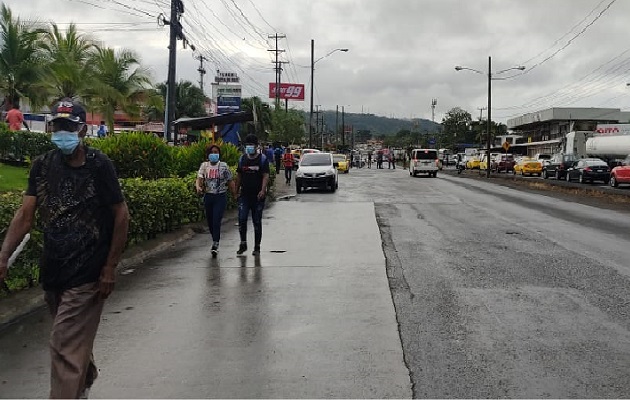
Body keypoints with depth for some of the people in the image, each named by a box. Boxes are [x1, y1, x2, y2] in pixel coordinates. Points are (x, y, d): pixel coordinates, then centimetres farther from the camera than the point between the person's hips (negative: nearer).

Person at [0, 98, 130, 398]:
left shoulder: (99, 165, -12)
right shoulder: (42, 166, 3)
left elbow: (121, 215, -9)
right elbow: (25, 215, 0)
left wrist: (110, 267, -11)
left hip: (87, 273, -6)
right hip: (52, 272, 6)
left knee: (66, 346, -7)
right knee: (75, 339, 24)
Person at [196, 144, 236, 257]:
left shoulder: (224, 166, 2)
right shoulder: (204, 165, 6)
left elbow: (230, 181, 6)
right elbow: (199, 179, -6)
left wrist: (235, 195, 3)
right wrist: (198, 187, -27)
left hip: (221, 197, -3)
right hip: (208, 196, 3)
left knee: (216, 221, -14)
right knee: (210, 221, 10)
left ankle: (215, 245, -15)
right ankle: (215, 241, 30)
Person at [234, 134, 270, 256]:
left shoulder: (262, 159, -1)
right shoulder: (242, 159, 10)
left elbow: (266, 176, -9)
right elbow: (238, 176, 16)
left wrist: (263, 190, -24)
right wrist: (237, 191, 11)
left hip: (257, 196, -2)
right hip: (244, 195, 2)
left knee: (257, 222, 4)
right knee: (242, 219, -8)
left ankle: (257, 247, 13)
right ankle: (243, 243, 7)